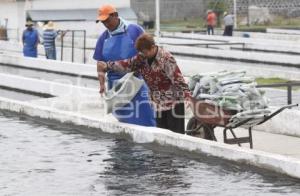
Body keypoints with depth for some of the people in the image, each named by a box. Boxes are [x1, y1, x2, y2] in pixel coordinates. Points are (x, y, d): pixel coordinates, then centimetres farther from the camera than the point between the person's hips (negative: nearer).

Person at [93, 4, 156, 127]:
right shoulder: (104, 38, 7)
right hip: (116, 86, 4)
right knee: (123, 117, 5)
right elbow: (100, 63, 6)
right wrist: (102, 84, -6)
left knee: (143, 115, -9)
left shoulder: (134, 30, -4)